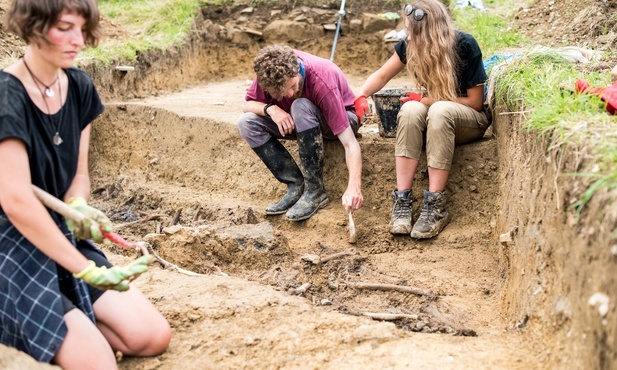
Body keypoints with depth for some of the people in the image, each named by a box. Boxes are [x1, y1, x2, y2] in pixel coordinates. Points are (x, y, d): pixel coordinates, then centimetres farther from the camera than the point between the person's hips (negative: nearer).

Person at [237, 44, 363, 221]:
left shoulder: (322, 81, -36)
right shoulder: (271, 70, -22)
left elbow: (351, 144, -38)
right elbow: (247, 104, -7)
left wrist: (354, 187, -51)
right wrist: (270, 109, -30)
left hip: (343, 119, -5)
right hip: (298, 122, 5)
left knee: (301, 106, -37)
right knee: (246, 123, -17)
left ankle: (315, 191, -28)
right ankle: (296, 186, -13)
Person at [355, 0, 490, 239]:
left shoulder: (464, 46, -19)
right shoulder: (410, 46, -7)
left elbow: (475, 102, -16)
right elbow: (382, 76, 1)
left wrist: (427, 100, -20)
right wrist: (361, 95, -20)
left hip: (471, 119, -4)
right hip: (433, 118, 4)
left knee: (440, 111, -38)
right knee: (410, 110, -32)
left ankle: (435, 205, -38)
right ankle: (402, 199, -34)